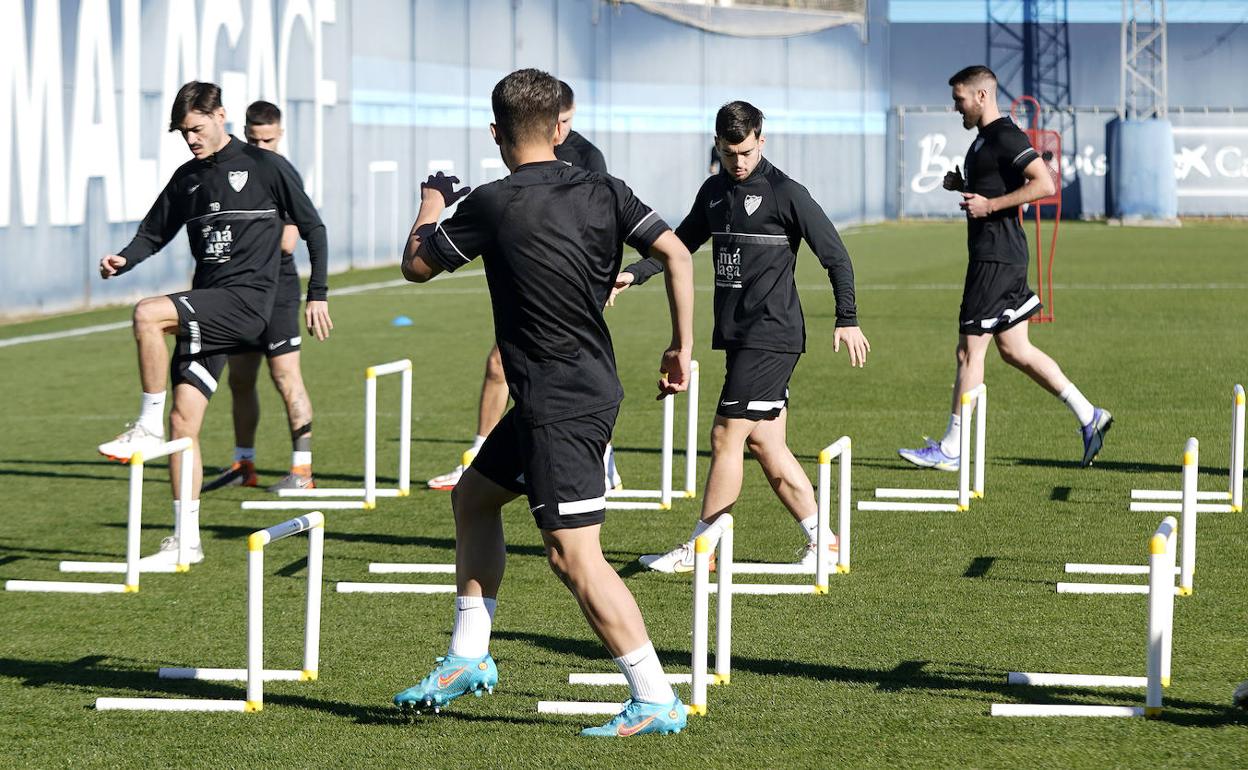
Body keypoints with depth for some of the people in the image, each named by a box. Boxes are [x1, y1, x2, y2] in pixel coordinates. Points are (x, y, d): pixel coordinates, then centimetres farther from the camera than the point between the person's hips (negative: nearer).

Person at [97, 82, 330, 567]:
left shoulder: (266, 167, 0)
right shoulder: (187, 178, 16)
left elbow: (312, 227, 5)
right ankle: (186, 541, 5)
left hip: (247, 299, -6)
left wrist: (317, 294, 2)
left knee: (147, 314, -28)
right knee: (184, 421, -1)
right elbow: (154, 232, 20)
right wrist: (124, 261, -2)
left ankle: (148, 427, -15)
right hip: (206, 309, 6)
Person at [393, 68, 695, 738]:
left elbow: (415, 265, 1)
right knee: (472, 497, 21)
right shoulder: (602, 191, 3)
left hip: (560, 405, -9)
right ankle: (468, 658, 26)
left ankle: (656, 700, -10)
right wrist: (682, 348, 4)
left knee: (572, 552, -8)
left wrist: (433, 201, 19)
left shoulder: (492, 204, -12)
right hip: (590, 386, 9)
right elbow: (677, 255, -4)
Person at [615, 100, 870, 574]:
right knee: (766, 443, 7)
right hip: (737, 335, 8)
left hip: (771, 335, -8)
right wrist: (634, 274, 9)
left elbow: (836, 256, -6)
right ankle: (820, 539, 14)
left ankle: (700, 548, -1)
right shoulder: (714, 191, 13)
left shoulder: (785, 193, -9)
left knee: (727, 435, -7)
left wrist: (847, 320, -9)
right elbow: (682, 243, 24)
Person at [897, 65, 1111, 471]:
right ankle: (1089, 416, 15)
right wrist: (962, 186, 11)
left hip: (997, 257, -11)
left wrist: (990, 205, -22)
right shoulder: (984, 139, 18)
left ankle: (950, 450, 0)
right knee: (1015, 350, 12)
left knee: (970, 349, -5)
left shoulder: (1005, 136, -14)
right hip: (991, 254, 11)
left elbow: (1045, 184, -22)